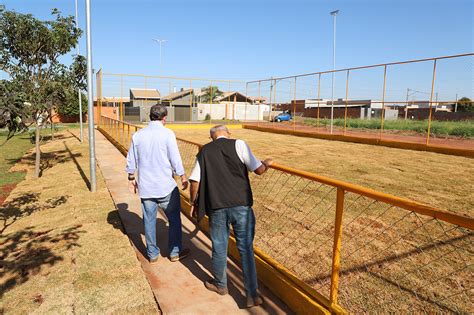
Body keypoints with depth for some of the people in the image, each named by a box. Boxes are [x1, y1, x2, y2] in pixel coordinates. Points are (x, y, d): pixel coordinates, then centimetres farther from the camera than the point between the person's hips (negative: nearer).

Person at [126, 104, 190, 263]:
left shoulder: (137, 135, 3)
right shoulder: (167, 134, -12)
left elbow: (131, 161, 8)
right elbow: (175, 159, -11)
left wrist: (131, 178, 21)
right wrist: (183, 176, 2)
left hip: (145, 186, 4)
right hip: (166, 185, -4)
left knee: (149, 220, 14)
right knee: (174, 219, 11)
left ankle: (153, 254, 25)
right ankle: (175, 252, 21)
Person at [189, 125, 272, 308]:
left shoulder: (204, 151, 7)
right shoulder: (238, 144, -2)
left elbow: (195, 181, 5)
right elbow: (258, 170, -2)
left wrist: (193, 202, 18)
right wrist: (267, 164, 19)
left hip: (216, 206, 2)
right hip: (241, 204, -2)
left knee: (219, 247, 17)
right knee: (246, 248, 8)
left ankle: (220, 285, 38)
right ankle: (252, 294, 16)